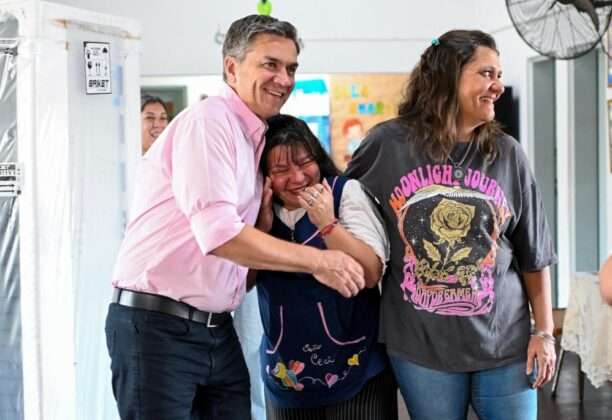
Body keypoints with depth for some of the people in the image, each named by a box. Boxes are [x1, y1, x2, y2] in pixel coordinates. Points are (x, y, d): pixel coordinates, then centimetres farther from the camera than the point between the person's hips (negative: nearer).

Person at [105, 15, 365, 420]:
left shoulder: (253, 139, 14)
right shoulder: (208, 121, -12)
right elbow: (219, 234, -24)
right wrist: (317, 261, -18)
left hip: (217, 328, 8)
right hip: (157, 327, -8)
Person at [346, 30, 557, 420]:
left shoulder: (508, 155, 2)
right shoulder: (388, 143, -3)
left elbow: (534, 255, 6)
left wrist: (544, 332, 5)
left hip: (504, 342, 2)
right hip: (420, 347, -1)